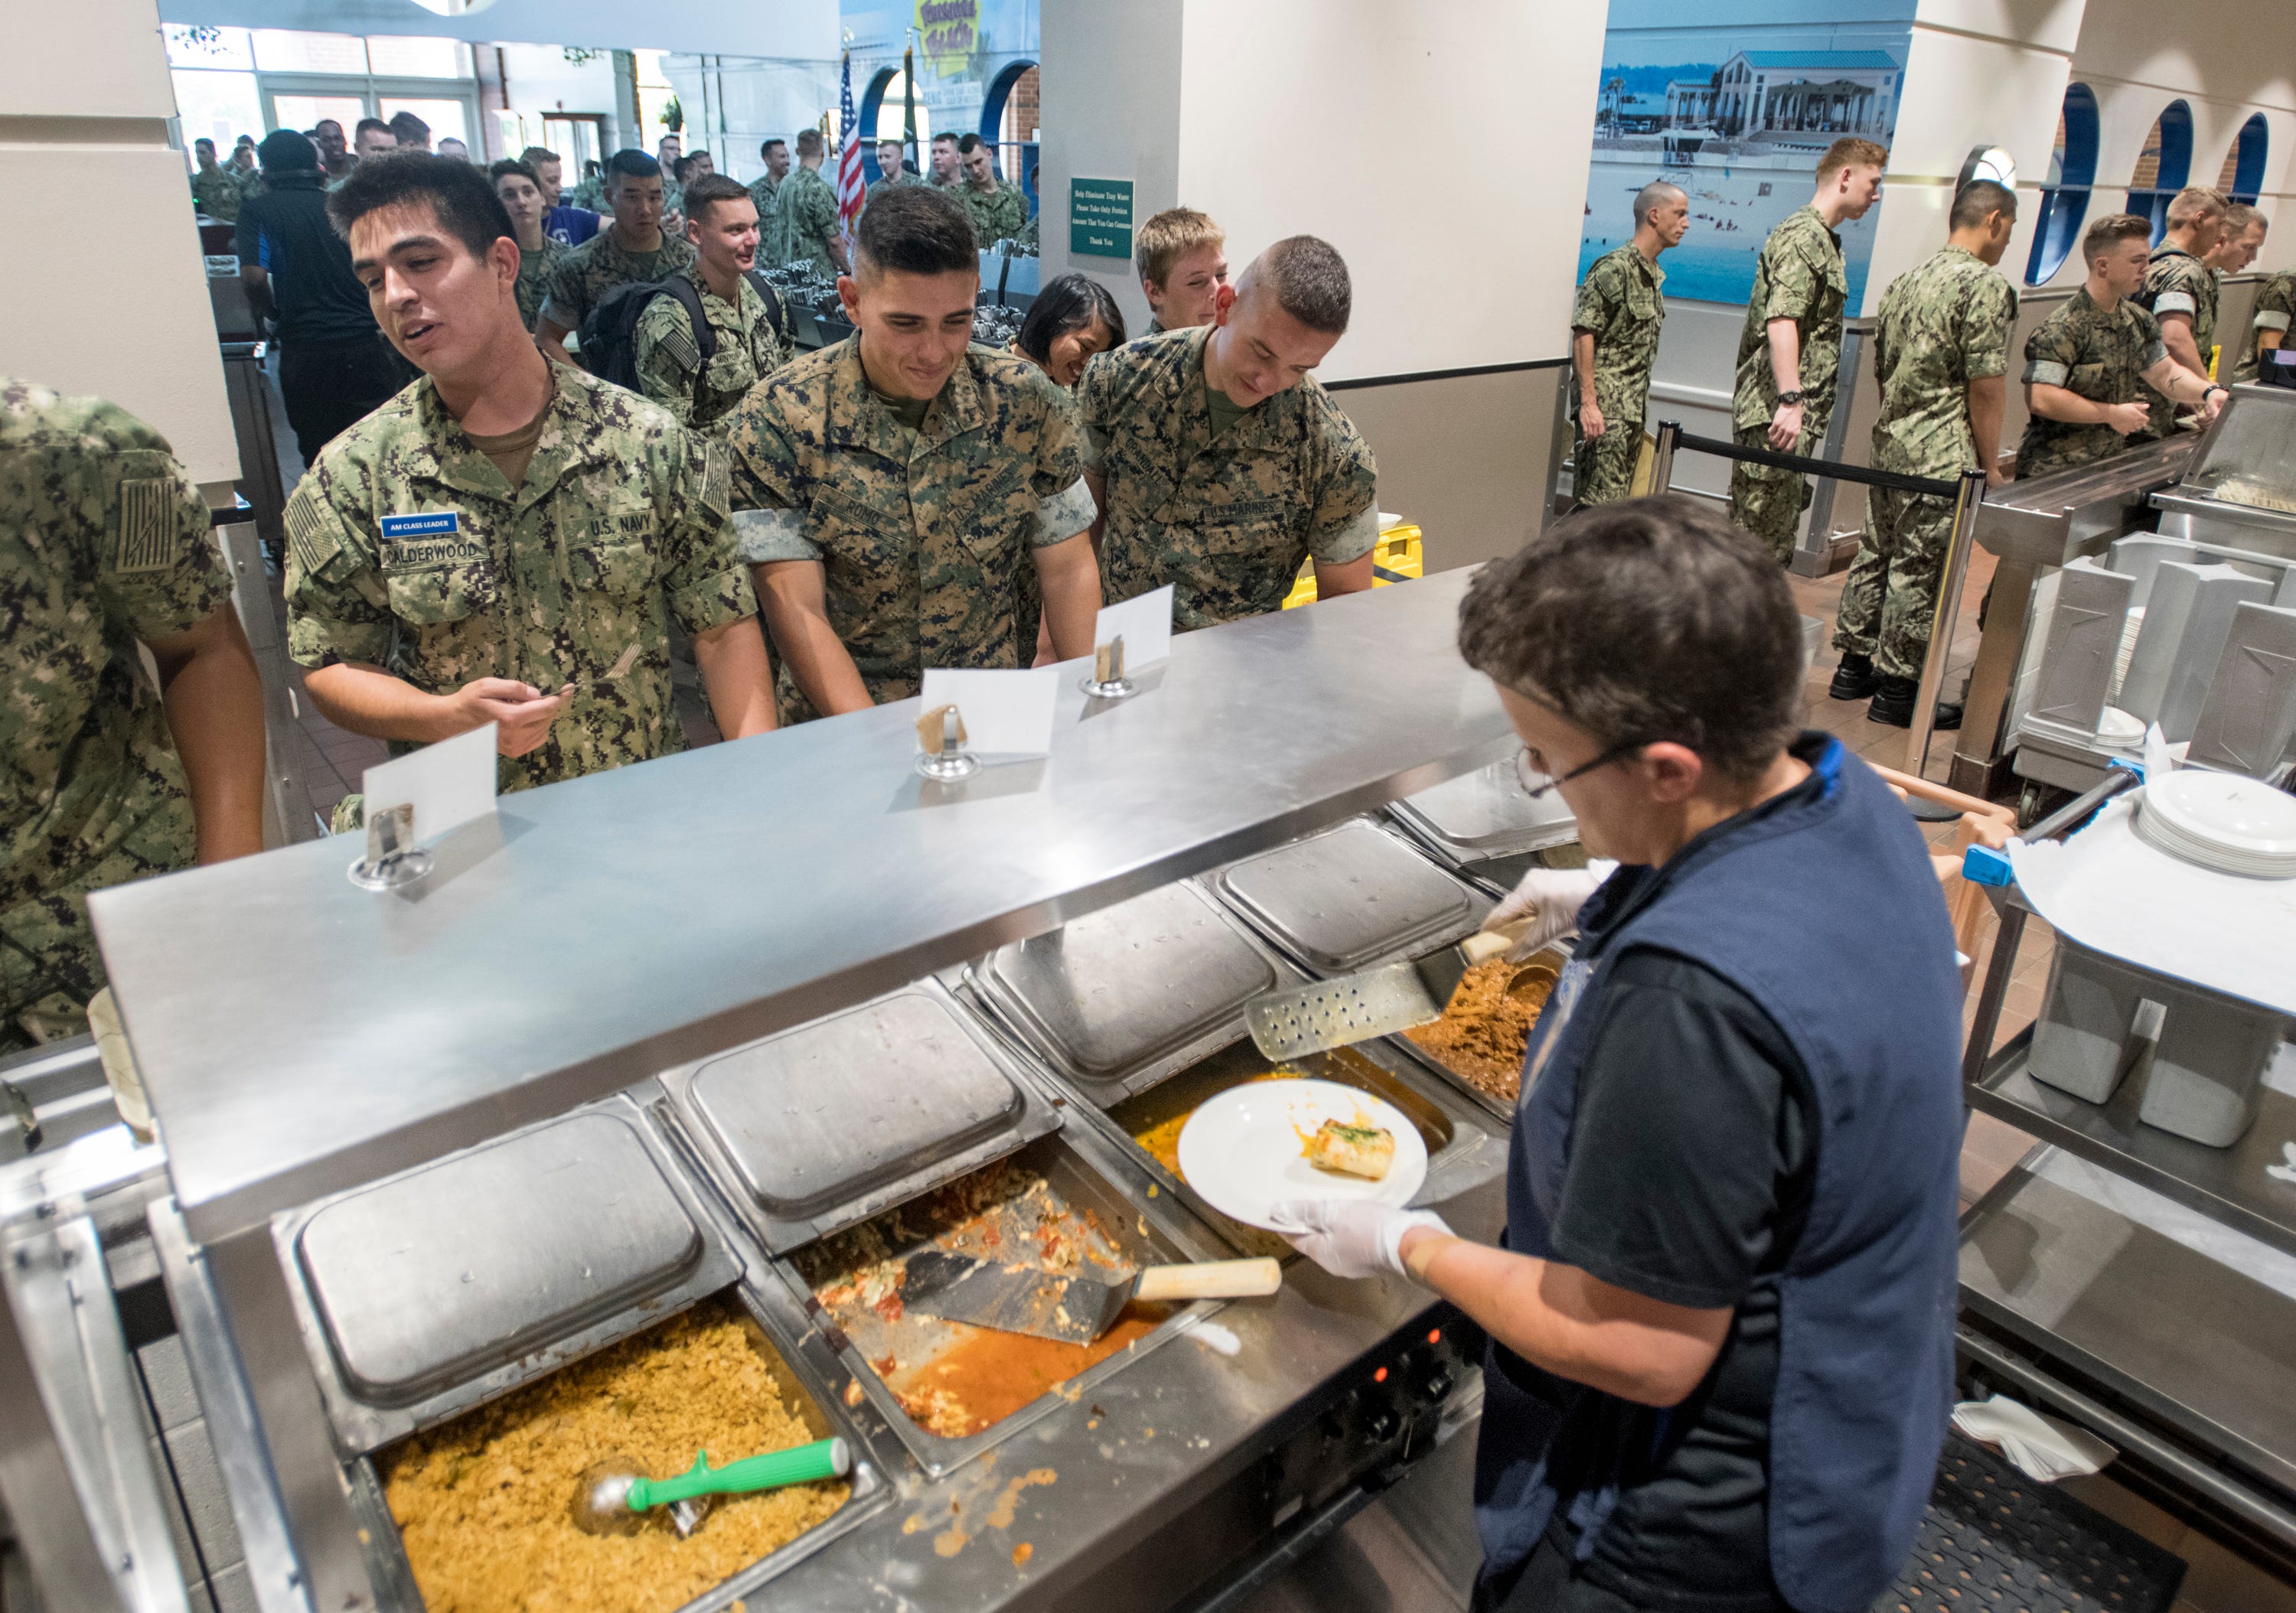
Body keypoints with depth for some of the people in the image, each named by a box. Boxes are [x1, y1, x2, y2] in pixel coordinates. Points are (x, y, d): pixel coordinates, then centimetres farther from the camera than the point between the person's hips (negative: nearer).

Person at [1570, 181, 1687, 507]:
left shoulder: (1655, 274, 16)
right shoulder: (1615, 268, -12)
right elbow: (1583, 333, -17)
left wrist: (1641, 401, 19)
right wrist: (1588, 403, -23)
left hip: (1634, 406, 9)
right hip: (1606, 407, -9)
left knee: (1620, 498, 11)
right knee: (1600, 503, -11)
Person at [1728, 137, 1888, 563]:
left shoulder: (1825, 239, 23)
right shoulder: (1803, 236, -10)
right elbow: (1781, 321, -23)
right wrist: (1790, 399, -32)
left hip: (1796, 416, 11)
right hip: (1774, 415, -11)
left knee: (1777, 542, 12)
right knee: (1757, 543, -9)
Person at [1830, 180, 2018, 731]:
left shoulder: (1906, 282, 12)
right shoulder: (1985, 286, -12)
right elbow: (1986, 386, -15)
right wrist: (1990, 465, -8)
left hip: (1889, 440, 8)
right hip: (1942, 455, -8)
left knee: (1876, 553, 15)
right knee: (1920, 568, -2)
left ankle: (1855, 665, 24)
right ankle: (1897, 688, 5)